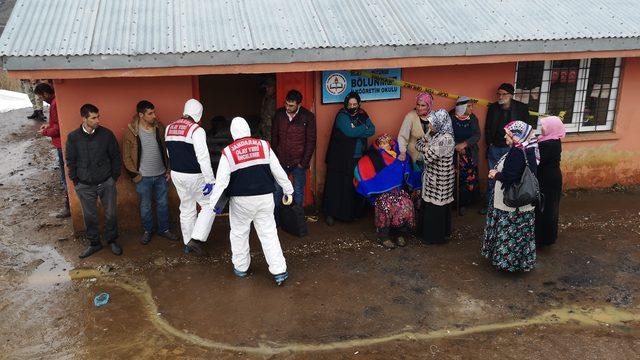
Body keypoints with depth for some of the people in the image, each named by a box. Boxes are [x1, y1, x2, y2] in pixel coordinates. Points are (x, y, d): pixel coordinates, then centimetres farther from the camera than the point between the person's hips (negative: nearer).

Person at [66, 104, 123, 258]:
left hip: (106, 183, 0)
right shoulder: (73, 137, -7)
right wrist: (75, 180, 2)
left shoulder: (106, 134, -8)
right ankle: (94, 243, 30)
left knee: (111, 213, 9)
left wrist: (115, 176, 2)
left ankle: (112, 240, 30)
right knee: (89, 216, 12)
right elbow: (70, 160, 3)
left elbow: (115, 156, 2)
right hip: (85, 186, 0)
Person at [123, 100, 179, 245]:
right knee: (145, 206, 10)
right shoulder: (131, 131, -11)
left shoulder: (159, 127, -1)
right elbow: (127, 156, -5)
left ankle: (164, 229, 30)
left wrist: (168, 170, 5)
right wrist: (134, 175, -8)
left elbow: (166, 149, 8)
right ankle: (147, 231, 29)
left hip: (161, 175, 3)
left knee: (163, 204, 13)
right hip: (143, 177, -3)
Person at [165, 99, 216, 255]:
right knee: (209, 205, 6)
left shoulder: (169, 128, 5)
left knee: (186, 208, 19)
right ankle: (196, 239, -4)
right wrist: (210, 180, -19)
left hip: (176, 174, 7)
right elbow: (203, 157, -22)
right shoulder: (196, 130, -18)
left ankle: (188, 243, 27)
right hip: (194, 176, -7)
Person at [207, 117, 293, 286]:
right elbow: (278, 171, 1)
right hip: (265, 198, 2)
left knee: (239, 233, 18)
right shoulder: (264, 145, -2)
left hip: (241, 201, -2)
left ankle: (241, 267, 30)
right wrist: (288, 191, 12)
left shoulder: (228, 152, -7)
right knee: (269, 234, 8)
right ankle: (279, 272, 6)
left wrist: (213, 202, -2)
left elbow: (221, 180, -9)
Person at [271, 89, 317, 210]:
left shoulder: (308, 117, -9)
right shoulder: (279, 114, 0)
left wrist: (304, 162, -9)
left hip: (299, 163, -2)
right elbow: (274, 137, 8)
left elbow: (311, 142, -7)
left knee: (298, 192, 9)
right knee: (277, 190, 6)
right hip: (281, 161, 2)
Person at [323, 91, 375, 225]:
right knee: (337, 186, -2)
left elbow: (372, 130, -1)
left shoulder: (363, 115, 10)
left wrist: (356, 132, -15)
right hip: (341, 159, -5)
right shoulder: (342, 116, -8)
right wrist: (364, 128, -8)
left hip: (358, 158, 5)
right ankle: (331, 213, 8)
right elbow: (349, 131, -22)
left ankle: (354, 212, 22)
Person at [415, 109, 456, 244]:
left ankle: (435, 236, 19)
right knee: (427, 204, 19)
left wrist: (426, 149, -8)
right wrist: (426, 148, -9)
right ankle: (426, 231, 33)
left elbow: (428, 157, -27)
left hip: (440, 179, -9)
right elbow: (418, 144, 11)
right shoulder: (433, 133, 3)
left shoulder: (446, 139, -26)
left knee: (436, 207, 4)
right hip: (431, 175, 9)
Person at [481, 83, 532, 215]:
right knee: (492, 177, 9)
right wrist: (489, 143, 3)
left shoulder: (521, 108, -7)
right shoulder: (493, 108, 1)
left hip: (512, 149, -2)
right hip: (494, 148, 2)